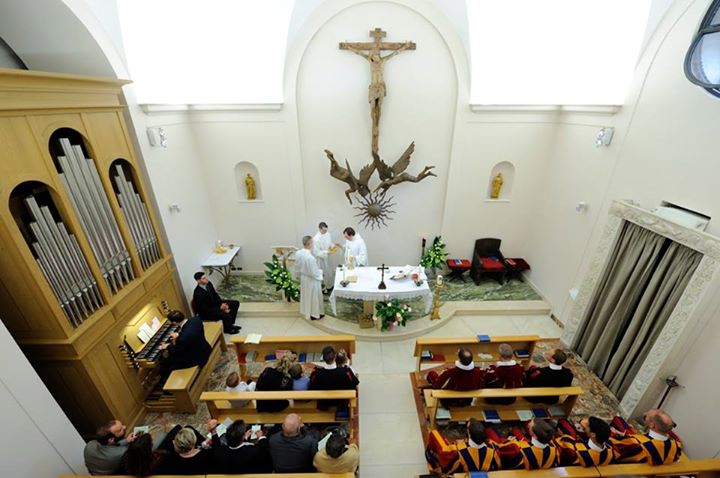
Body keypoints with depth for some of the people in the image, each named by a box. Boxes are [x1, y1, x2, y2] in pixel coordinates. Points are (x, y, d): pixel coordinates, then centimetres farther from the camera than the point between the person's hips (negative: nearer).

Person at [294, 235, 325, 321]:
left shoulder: (298, 253, -12)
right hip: (311, 280, -7)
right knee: (313, 297, 14)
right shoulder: (310, 257, -36)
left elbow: (297, 267, 3)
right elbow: (314, 272, -27)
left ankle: (306, 311, 46)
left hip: (303, 278, 7)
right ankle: (314, 314, 32)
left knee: (306, 295, 26)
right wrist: (320, 272, -7)